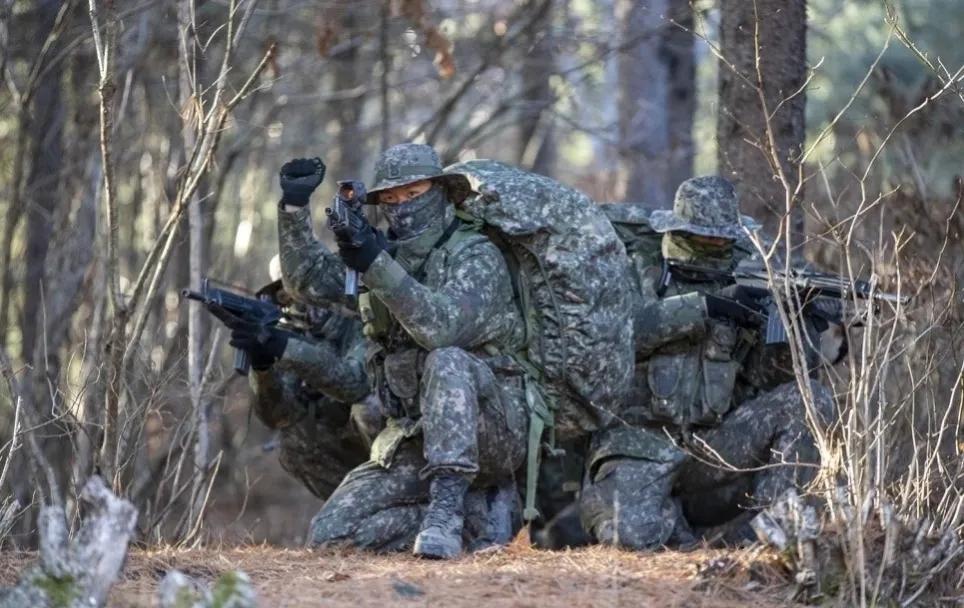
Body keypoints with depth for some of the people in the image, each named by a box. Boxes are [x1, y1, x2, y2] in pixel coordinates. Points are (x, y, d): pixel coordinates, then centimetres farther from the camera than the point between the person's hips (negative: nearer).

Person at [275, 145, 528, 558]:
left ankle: (446, 508, -38)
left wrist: (376, 266, -34)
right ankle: (474, 513, -3)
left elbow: (443, 326, -26)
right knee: (330, 532, -11)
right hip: (413, 440, 6)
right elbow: (308, 280, 6)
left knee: (447, 361, -37)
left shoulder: (476, 255, -8)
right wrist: (294, 208, -9)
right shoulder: (387, 255, 14)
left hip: (492, 431, -6)